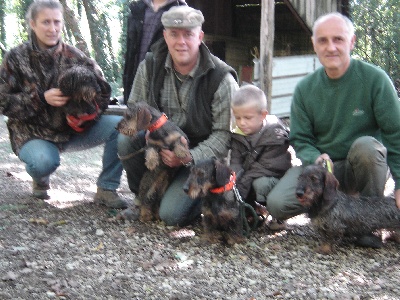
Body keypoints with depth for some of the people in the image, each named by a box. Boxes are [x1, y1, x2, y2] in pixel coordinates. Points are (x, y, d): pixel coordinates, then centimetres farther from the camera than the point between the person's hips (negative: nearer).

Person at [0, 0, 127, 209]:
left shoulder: (74, 56, -2)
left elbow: (102, 92, -4)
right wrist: (42, 98, -24)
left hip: (73, 129, 3)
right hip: (33, 134, -3)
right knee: (44, 162, -37)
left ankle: (106, 189, -7)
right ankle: (41, 180, 3)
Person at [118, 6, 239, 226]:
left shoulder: (221, 79, -17)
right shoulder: (150, 66, -5)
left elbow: (224, 135, -15)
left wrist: (189, 157, -27)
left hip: (200, 157, -4)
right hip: (162, 147, 4)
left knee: (171, 214, -21)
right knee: (127, 140, -25)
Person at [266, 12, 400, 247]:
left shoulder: (374, 79, -11)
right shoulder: (305, 89, -1)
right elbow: (300, 140, 4)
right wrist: (316, 159, -19)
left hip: (368, 166, -2)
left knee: (366, 145, -38)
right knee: (277, 204, -21)